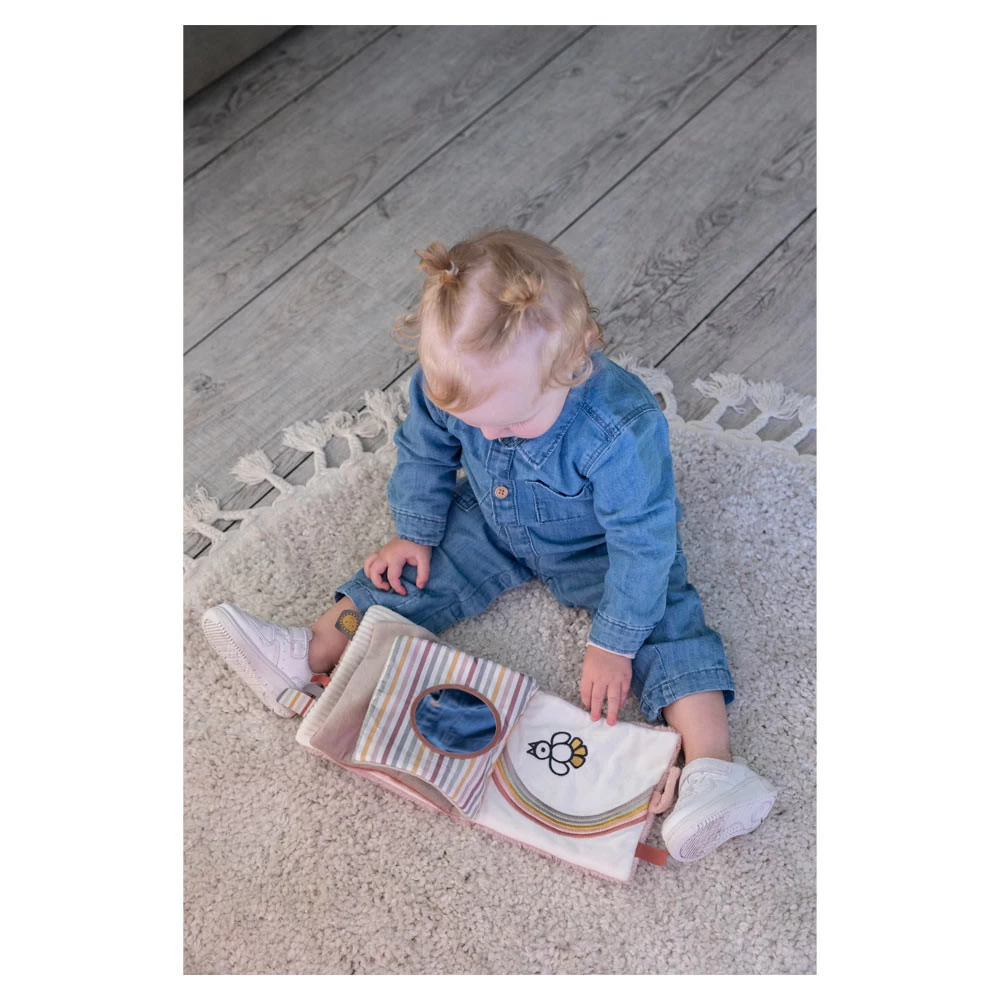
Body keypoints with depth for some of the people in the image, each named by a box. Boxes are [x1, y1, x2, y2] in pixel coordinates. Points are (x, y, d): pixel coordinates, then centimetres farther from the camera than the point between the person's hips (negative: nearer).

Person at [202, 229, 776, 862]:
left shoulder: (621, 428, -41)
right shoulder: (447, 384, -28)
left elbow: (642, 539, -30)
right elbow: (423, 453, -4)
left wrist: (613, 644, -25)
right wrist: (414, 535, -1)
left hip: (596, 548, -4)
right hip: (492, 524, 4)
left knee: (663, 616, -20)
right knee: (412, 574, -3)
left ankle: (713, 766, -24)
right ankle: (309, 658, 4)